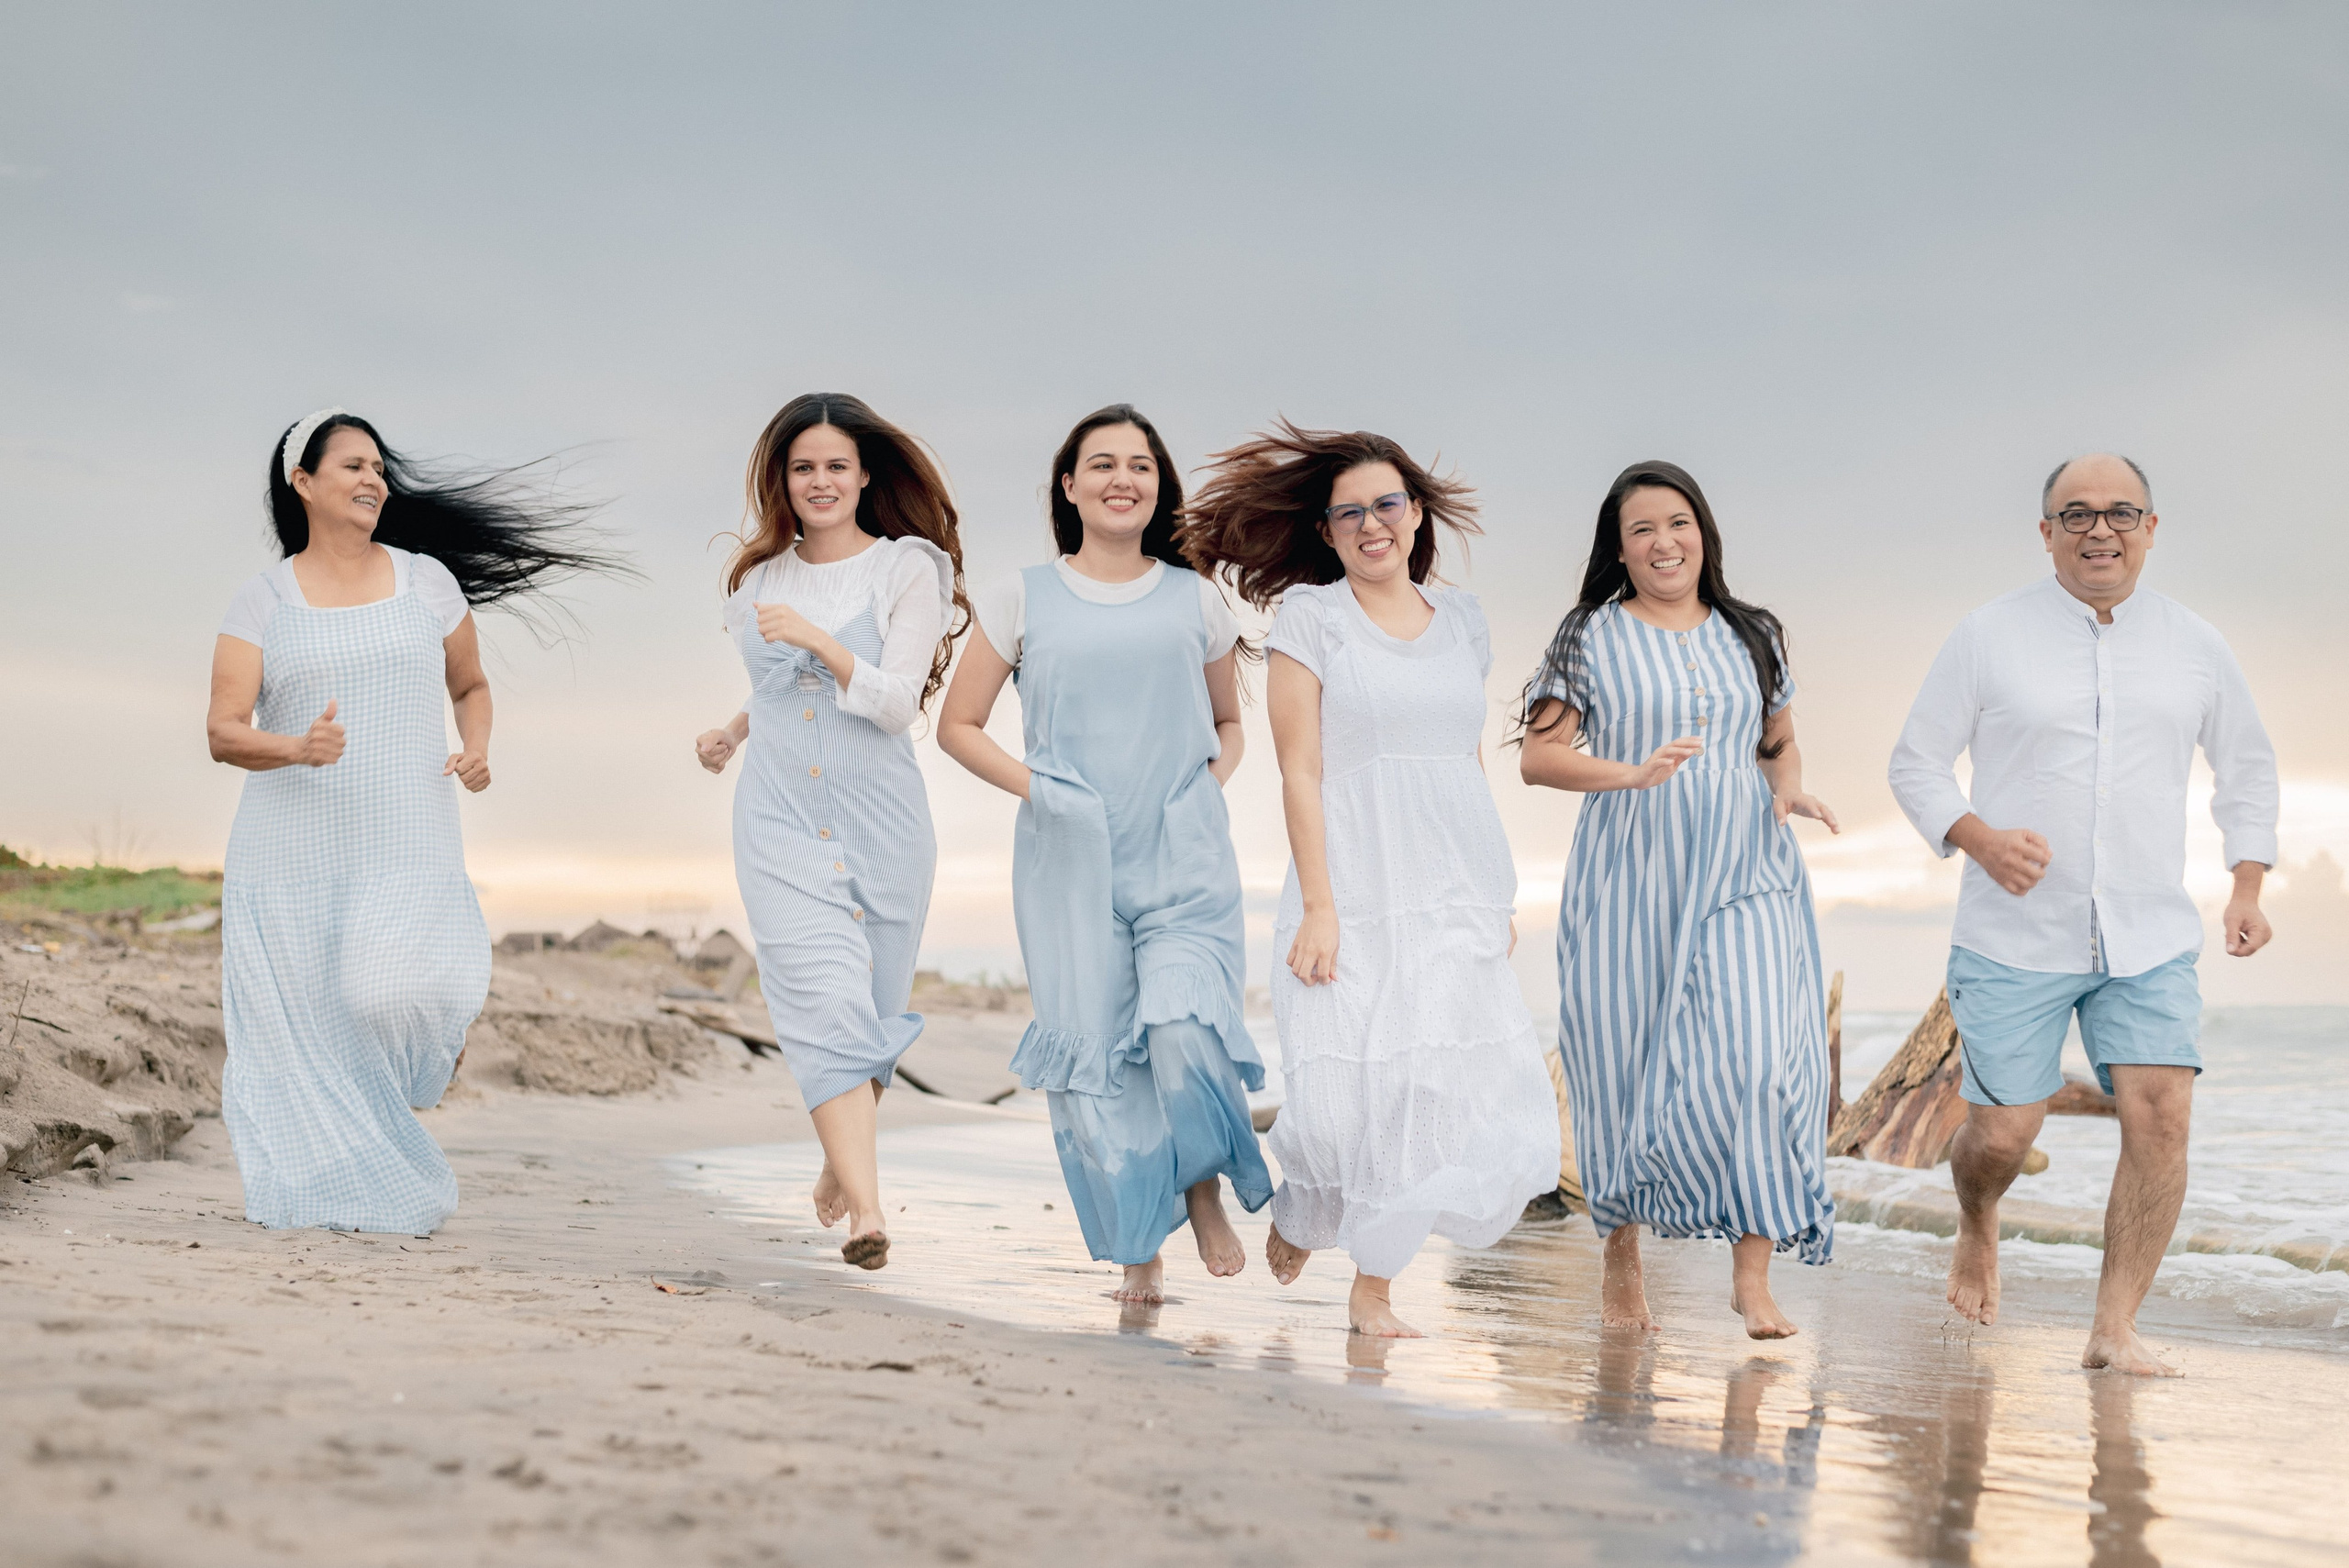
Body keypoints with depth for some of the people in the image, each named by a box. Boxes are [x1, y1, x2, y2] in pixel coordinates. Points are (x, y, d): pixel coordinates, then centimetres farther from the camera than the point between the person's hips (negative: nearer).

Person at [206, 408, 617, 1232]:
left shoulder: (427, 580, 9)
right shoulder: (263, 601, 4)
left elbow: (471, 685, 21)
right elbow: (222, 731, -4)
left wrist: (476, 750, 0)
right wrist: (296, 748, -24)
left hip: (407, 846, 0)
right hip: (292, 850, 0)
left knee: (403, 994, -21)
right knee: (299, 1028, 3)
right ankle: (328, 1191, 20)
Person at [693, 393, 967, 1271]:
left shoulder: (908, 570, -2)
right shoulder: (760, 578, 11)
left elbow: (897, 702, -12)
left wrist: (819, 639, -21)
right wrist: (733, 731, 15)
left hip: (882, 820, -1)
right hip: (780, 821, 1)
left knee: (871, 1012, 10)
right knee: (827, 1007, -15)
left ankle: (841, 1160, 37)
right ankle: (866, 1209, -22)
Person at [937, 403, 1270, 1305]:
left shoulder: (1195, 600, 11)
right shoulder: (1023, 598, 7)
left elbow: (1229, 723, 24)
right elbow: (957, 725, 11)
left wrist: (1213, 781, 4)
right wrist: (1033, 786, -3)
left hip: (1184, 857, 0)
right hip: (1069, 859, 0)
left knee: (1185, 1026, -19)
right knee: (1092, 1050, -2)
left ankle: (1205, 1185, 8)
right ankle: (1136, 1247, 13)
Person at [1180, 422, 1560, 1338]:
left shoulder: (1461, 619, 14)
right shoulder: (1310, 618, 1)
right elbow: (1300, 772, -5)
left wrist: (1498, 895, 14)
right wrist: (1318, 905, -12)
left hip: (1456, 898, 4)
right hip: (1357, 894, -4)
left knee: (1446, 1088, -4)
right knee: (1345, 1094, -9)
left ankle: (1373, 1288, 12)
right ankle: (1299, 1210, 26)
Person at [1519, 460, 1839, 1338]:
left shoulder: (1752, 636, 13)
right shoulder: (1591, 638, 2)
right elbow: (1538, 757, -5)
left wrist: (1789, 790, 1)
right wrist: (1631, 773, -20)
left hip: (1744, 883, 2)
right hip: (1630, 886, -2)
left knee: (1759, 1061, -14)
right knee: (1627, 1069, 3)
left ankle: (1753, 1275, -8)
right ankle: (1622, 1258, 23)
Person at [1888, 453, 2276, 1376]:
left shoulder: (2194, 646, 6)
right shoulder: (1989, 638, -3)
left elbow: (2248, 769, 20)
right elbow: (1915, 762, 2)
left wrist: (2247, 888, 8)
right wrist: (1979, 839, -16)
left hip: (2150, 941, 2)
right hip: (2016, 941, -2)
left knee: (2162, 1119, -13)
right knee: (2002, 1135, -1)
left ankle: (2114, 1330, -1)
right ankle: (1977, 1229, 35)